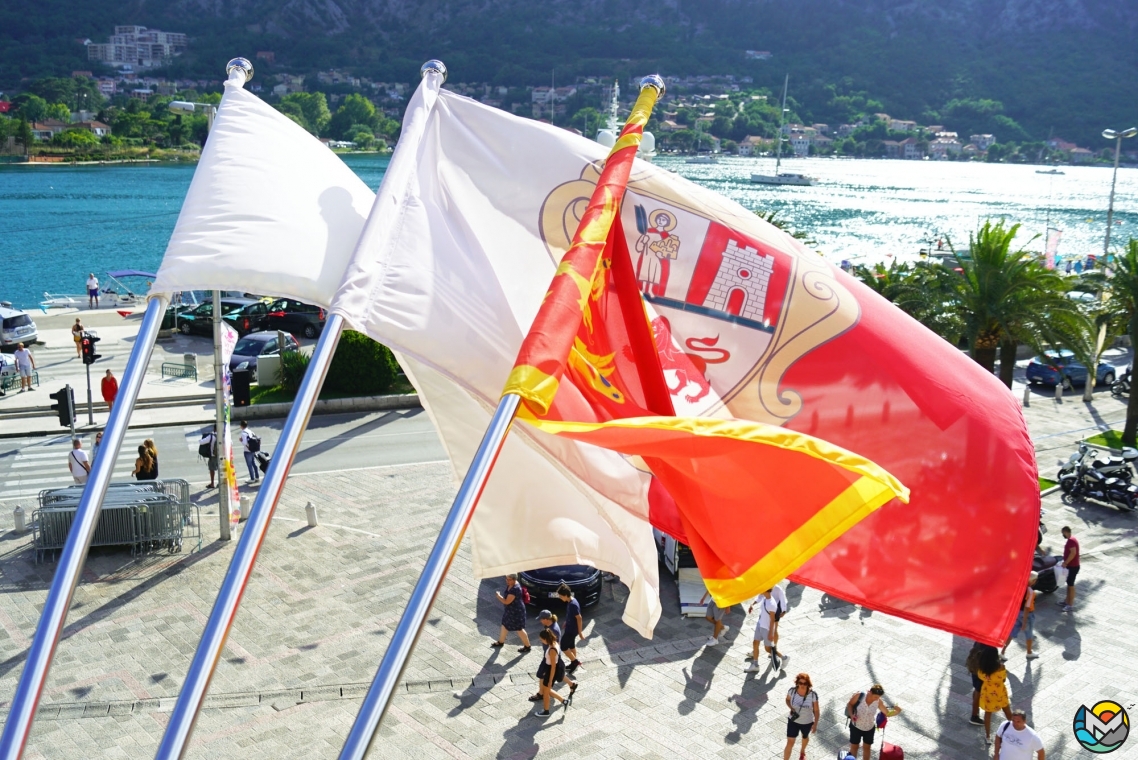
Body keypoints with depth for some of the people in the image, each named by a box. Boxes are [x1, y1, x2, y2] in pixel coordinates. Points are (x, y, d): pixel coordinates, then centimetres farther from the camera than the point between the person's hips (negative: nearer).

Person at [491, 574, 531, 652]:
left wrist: (498, 596, -17)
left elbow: (507, 601, -30)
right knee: (504, 625, 24)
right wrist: (501, 596, 0)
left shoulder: (515, 589, -34)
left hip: (516, 611, -10)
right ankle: (501, 641, 46)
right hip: (510, 610, 10)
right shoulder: (510, 585, -3)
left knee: (519, 629, 7)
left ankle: (527, 646, 25)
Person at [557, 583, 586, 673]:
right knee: (571, 646, 20)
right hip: (570, 628, 9)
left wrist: (580, 632, -21)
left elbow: (579, 619, -26)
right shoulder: (570, 602, 0)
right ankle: (574, 664, 33)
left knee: (563, 646, 0)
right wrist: (566, 622, 26)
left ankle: (575, 662, 11)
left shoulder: (573, 604, -29)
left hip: (572, 629, -9)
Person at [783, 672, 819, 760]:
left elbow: (816, 710, -13)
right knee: (790, 743, -2)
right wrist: (791, 708, -18)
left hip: (807, 722, 1)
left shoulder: (813, 694, -26)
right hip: (793, 721, -1)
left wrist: (815, 724, -9)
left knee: (805, 737, 30)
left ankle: (802, 752, 61)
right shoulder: (792, 691, -22)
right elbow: (787, 700, 0)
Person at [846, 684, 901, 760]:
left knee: (866, 748, 19)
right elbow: (849, 704, -10)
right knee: (854, 747, 13)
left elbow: (887, 713, -9)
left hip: (869, 728, 2)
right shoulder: (859, 696, -25)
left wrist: (896, 711, -29)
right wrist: (851, 715, -25)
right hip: (856, 727, -2)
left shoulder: (878, 702, -19)